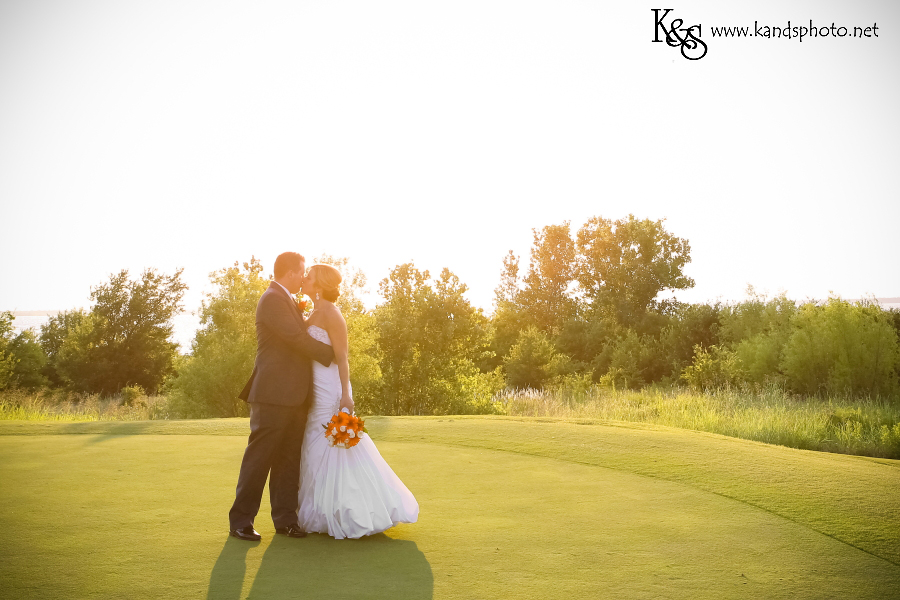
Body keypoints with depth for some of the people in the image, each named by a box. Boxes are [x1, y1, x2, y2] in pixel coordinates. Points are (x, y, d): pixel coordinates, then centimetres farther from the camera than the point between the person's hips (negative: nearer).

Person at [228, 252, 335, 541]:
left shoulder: (286, 301, 22)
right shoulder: (272, 299, -10)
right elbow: (297, 338, -16)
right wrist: (333, 355, -8)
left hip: (293, 396, 9)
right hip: (274, 395, -9)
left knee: (288, 459, 10)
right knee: (259, 458, -2)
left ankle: (285, 518, 16)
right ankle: (241, 520, 7)